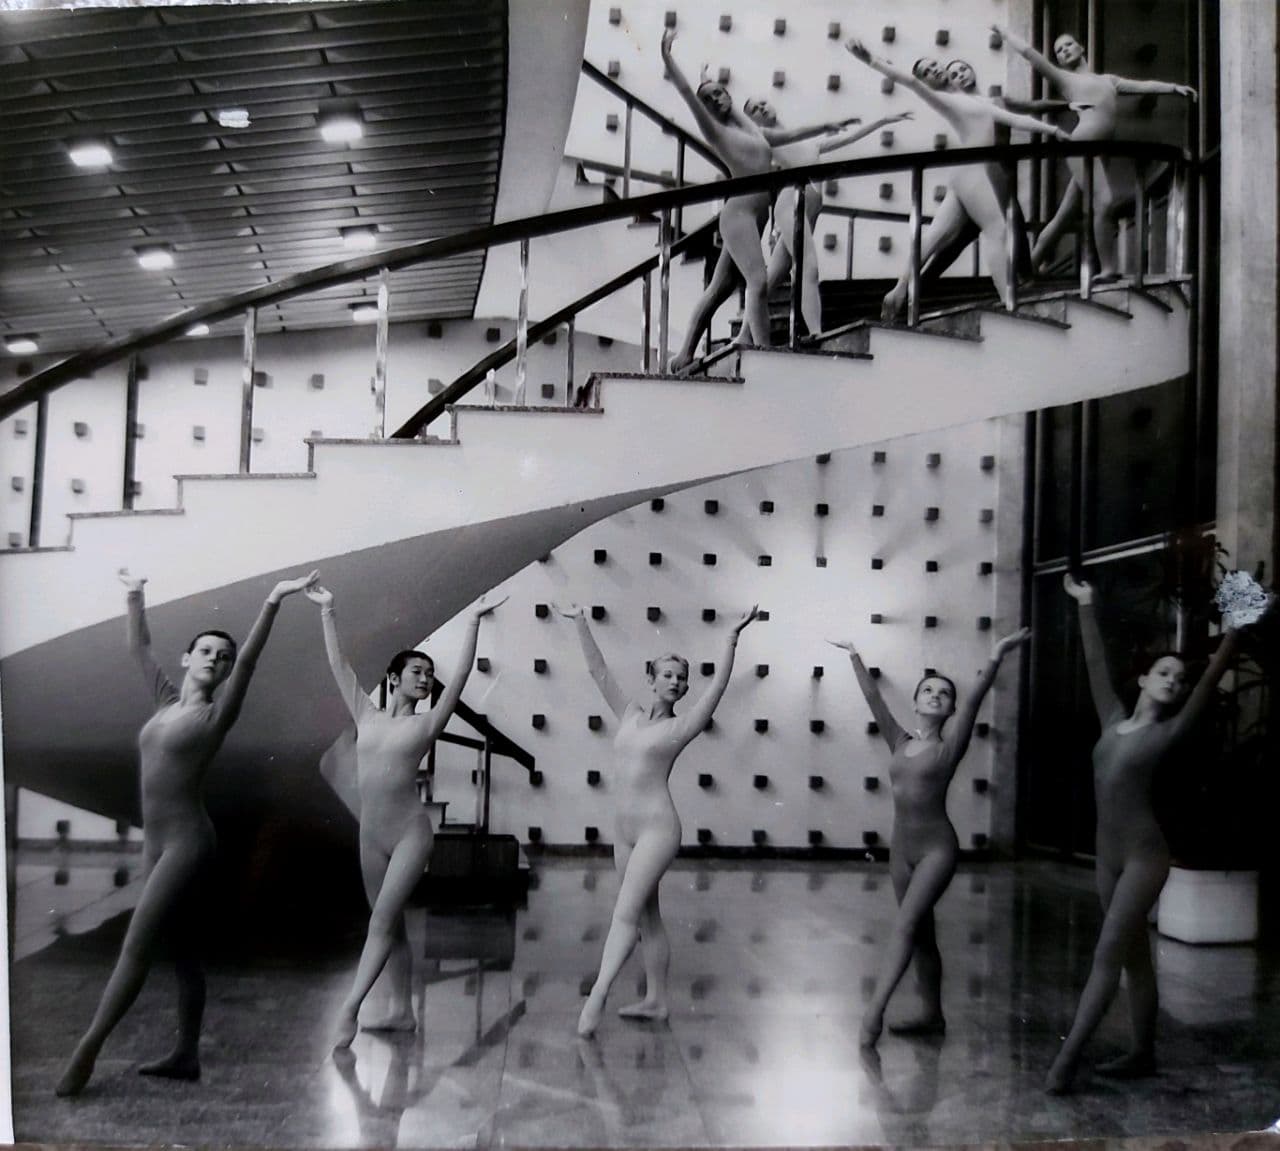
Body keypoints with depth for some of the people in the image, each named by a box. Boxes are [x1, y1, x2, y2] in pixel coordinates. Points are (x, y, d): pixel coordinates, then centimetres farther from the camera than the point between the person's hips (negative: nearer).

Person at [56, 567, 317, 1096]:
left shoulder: (217, 713, -6)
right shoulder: (168, 700, 11)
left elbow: (248, 661, -20)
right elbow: (138, 648, 22)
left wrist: (272, 602, -31)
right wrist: (135, 595, 22)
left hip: (186, 841, -7)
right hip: (159, 842, 7)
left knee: (135, 947, -7)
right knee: (183, 951, 10)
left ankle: (86, 1052, -3)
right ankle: (185, 1056, 15)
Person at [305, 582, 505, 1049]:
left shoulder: (427, 723, -1)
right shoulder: (367, 716, 7)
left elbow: (461, 676, -10)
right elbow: (339, 665, 8)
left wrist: (472, 624, -15)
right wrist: (327, 612, 5)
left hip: (410, 833, -4)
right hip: (371, 836, 4)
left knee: (382, 920, -11)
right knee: (391, 924, 10)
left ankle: (349, 1007, -12)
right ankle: (401, 1010, 18)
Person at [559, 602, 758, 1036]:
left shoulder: (680, 726, -2)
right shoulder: (630, 714, 11)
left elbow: (717, 685, -12)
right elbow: (598, 670, 13)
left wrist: (732, 638, -18)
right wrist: (581, 623, 11)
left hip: (657, 828, -6)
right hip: (624, 829, 6)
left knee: (626, 912, -15)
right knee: (646, 915, 12)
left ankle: (598, 994, -20)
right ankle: (655, 1000, 20)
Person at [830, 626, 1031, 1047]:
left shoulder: (949, 746, -6)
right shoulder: (901, 743, 6)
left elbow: (974, 700, -18)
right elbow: (874, 699, 5)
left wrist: (996, 656, -29)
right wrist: (855, 657, 3)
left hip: (937, 847, -6)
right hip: (901, 847, 6)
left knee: (905, 924, -16)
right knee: (921, 933, 12)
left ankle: (875, 1009, -20)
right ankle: (933, 1015, 21)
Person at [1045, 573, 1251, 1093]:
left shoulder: (1170, 732, -5)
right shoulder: (1115, 720, 8)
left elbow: (1208, 685, -16)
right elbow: (1096, 665, 11)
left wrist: (1230, 636, -27)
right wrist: (1086, 608, 12)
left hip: (1145, 854, -6)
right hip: (1108, 854, 6)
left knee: (1108, 954, -7)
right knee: (1133, 955, 12)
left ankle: (1068, 1055, -7)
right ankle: (1142, 1053, 20)